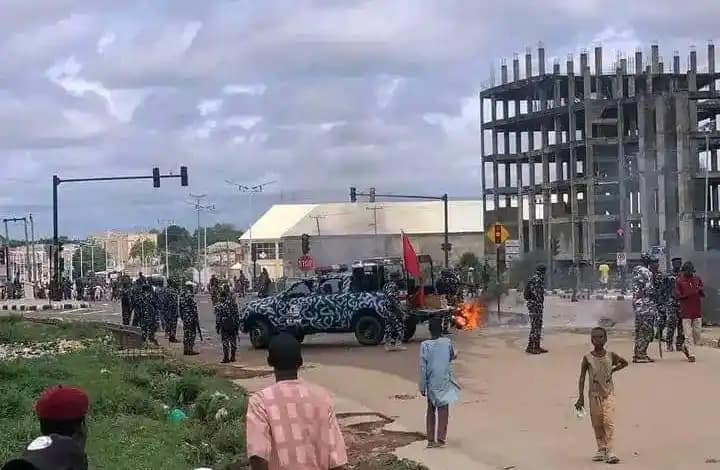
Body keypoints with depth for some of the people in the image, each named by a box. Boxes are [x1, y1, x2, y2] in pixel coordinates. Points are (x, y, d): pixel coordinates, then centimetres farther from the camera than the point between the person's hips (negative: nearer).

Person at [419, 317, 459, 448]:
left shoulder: (425, 345, -10)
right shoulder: (447, 342, -8)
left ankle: (430, 440, 12)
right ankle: (440, 440, 2)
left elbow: (423, 367, -9)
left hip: (431, 383, 0)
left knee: (431, 410, 12)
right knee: (443, 411, 6)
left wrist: (422, 386, -2)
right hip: (445, 382, 0)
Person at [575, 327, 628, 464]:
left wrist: (612, 370, 5)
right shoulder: (587, 358, -5)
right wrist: (581, 397, -7)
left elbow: (625, 363, 17)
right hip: (594, 394, 1)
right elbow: (582, 378, -3)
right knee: (597, 423, 7)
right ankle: (601, 449, 18)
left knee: (609, 421, -11)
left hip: (609, 393, -1)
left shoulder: (611, 356, -2)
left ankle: (609, 451, -12)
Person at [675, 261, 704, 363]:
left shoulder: (698, 279, 10)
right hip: (686, 311, -3)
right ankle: (691, 355, 1)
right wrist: (688, 294, -20)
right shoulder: (679, 281, 0)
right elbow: (678, 295, -5)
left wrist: (701, 290, -15)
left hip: (697, 311, 4)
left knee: (697, 333, 7)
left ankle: (686, 347, 28)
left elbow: (703, 294, 8)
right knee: (688, 334, -3)